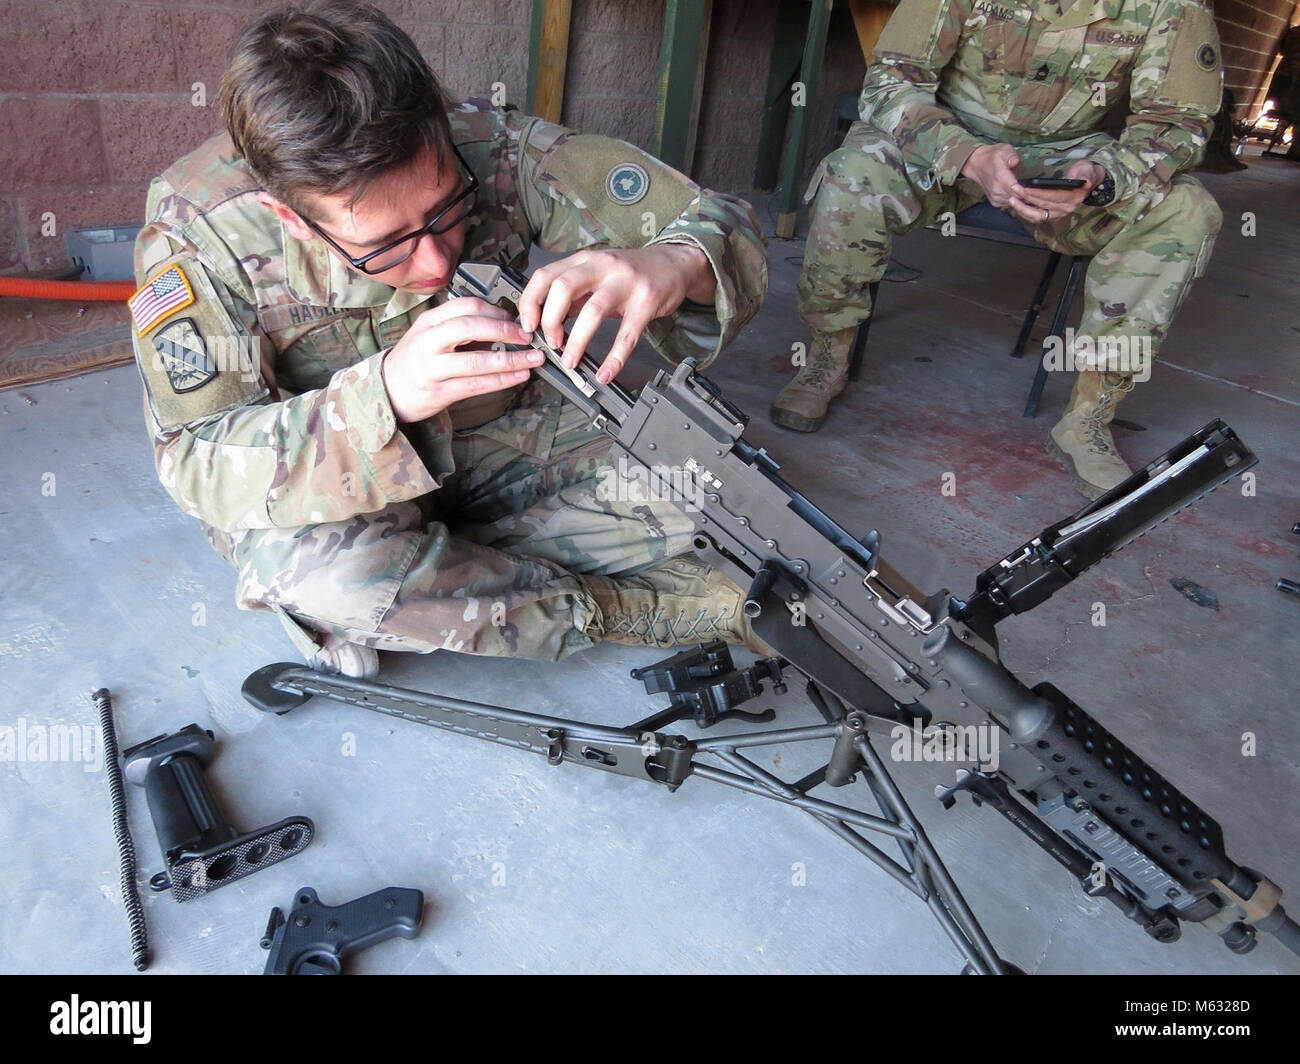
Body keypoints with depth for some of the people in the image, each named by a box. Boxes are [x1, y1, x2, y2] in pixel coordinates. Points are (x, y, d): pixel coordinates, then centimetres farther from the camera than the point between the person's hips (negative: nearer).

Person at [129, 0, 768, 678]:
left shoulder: (495, 149, -20)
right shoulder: (198, 231, -23)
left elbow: (725, 229, -17)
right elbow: (196, 464, -27)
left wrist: (673, 265, -43)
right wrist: (384, 395, -45)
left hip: (505, 439, 2)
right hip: (328, 484, -1)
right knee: (309, 561, -37)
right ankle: (625, 610, -16)